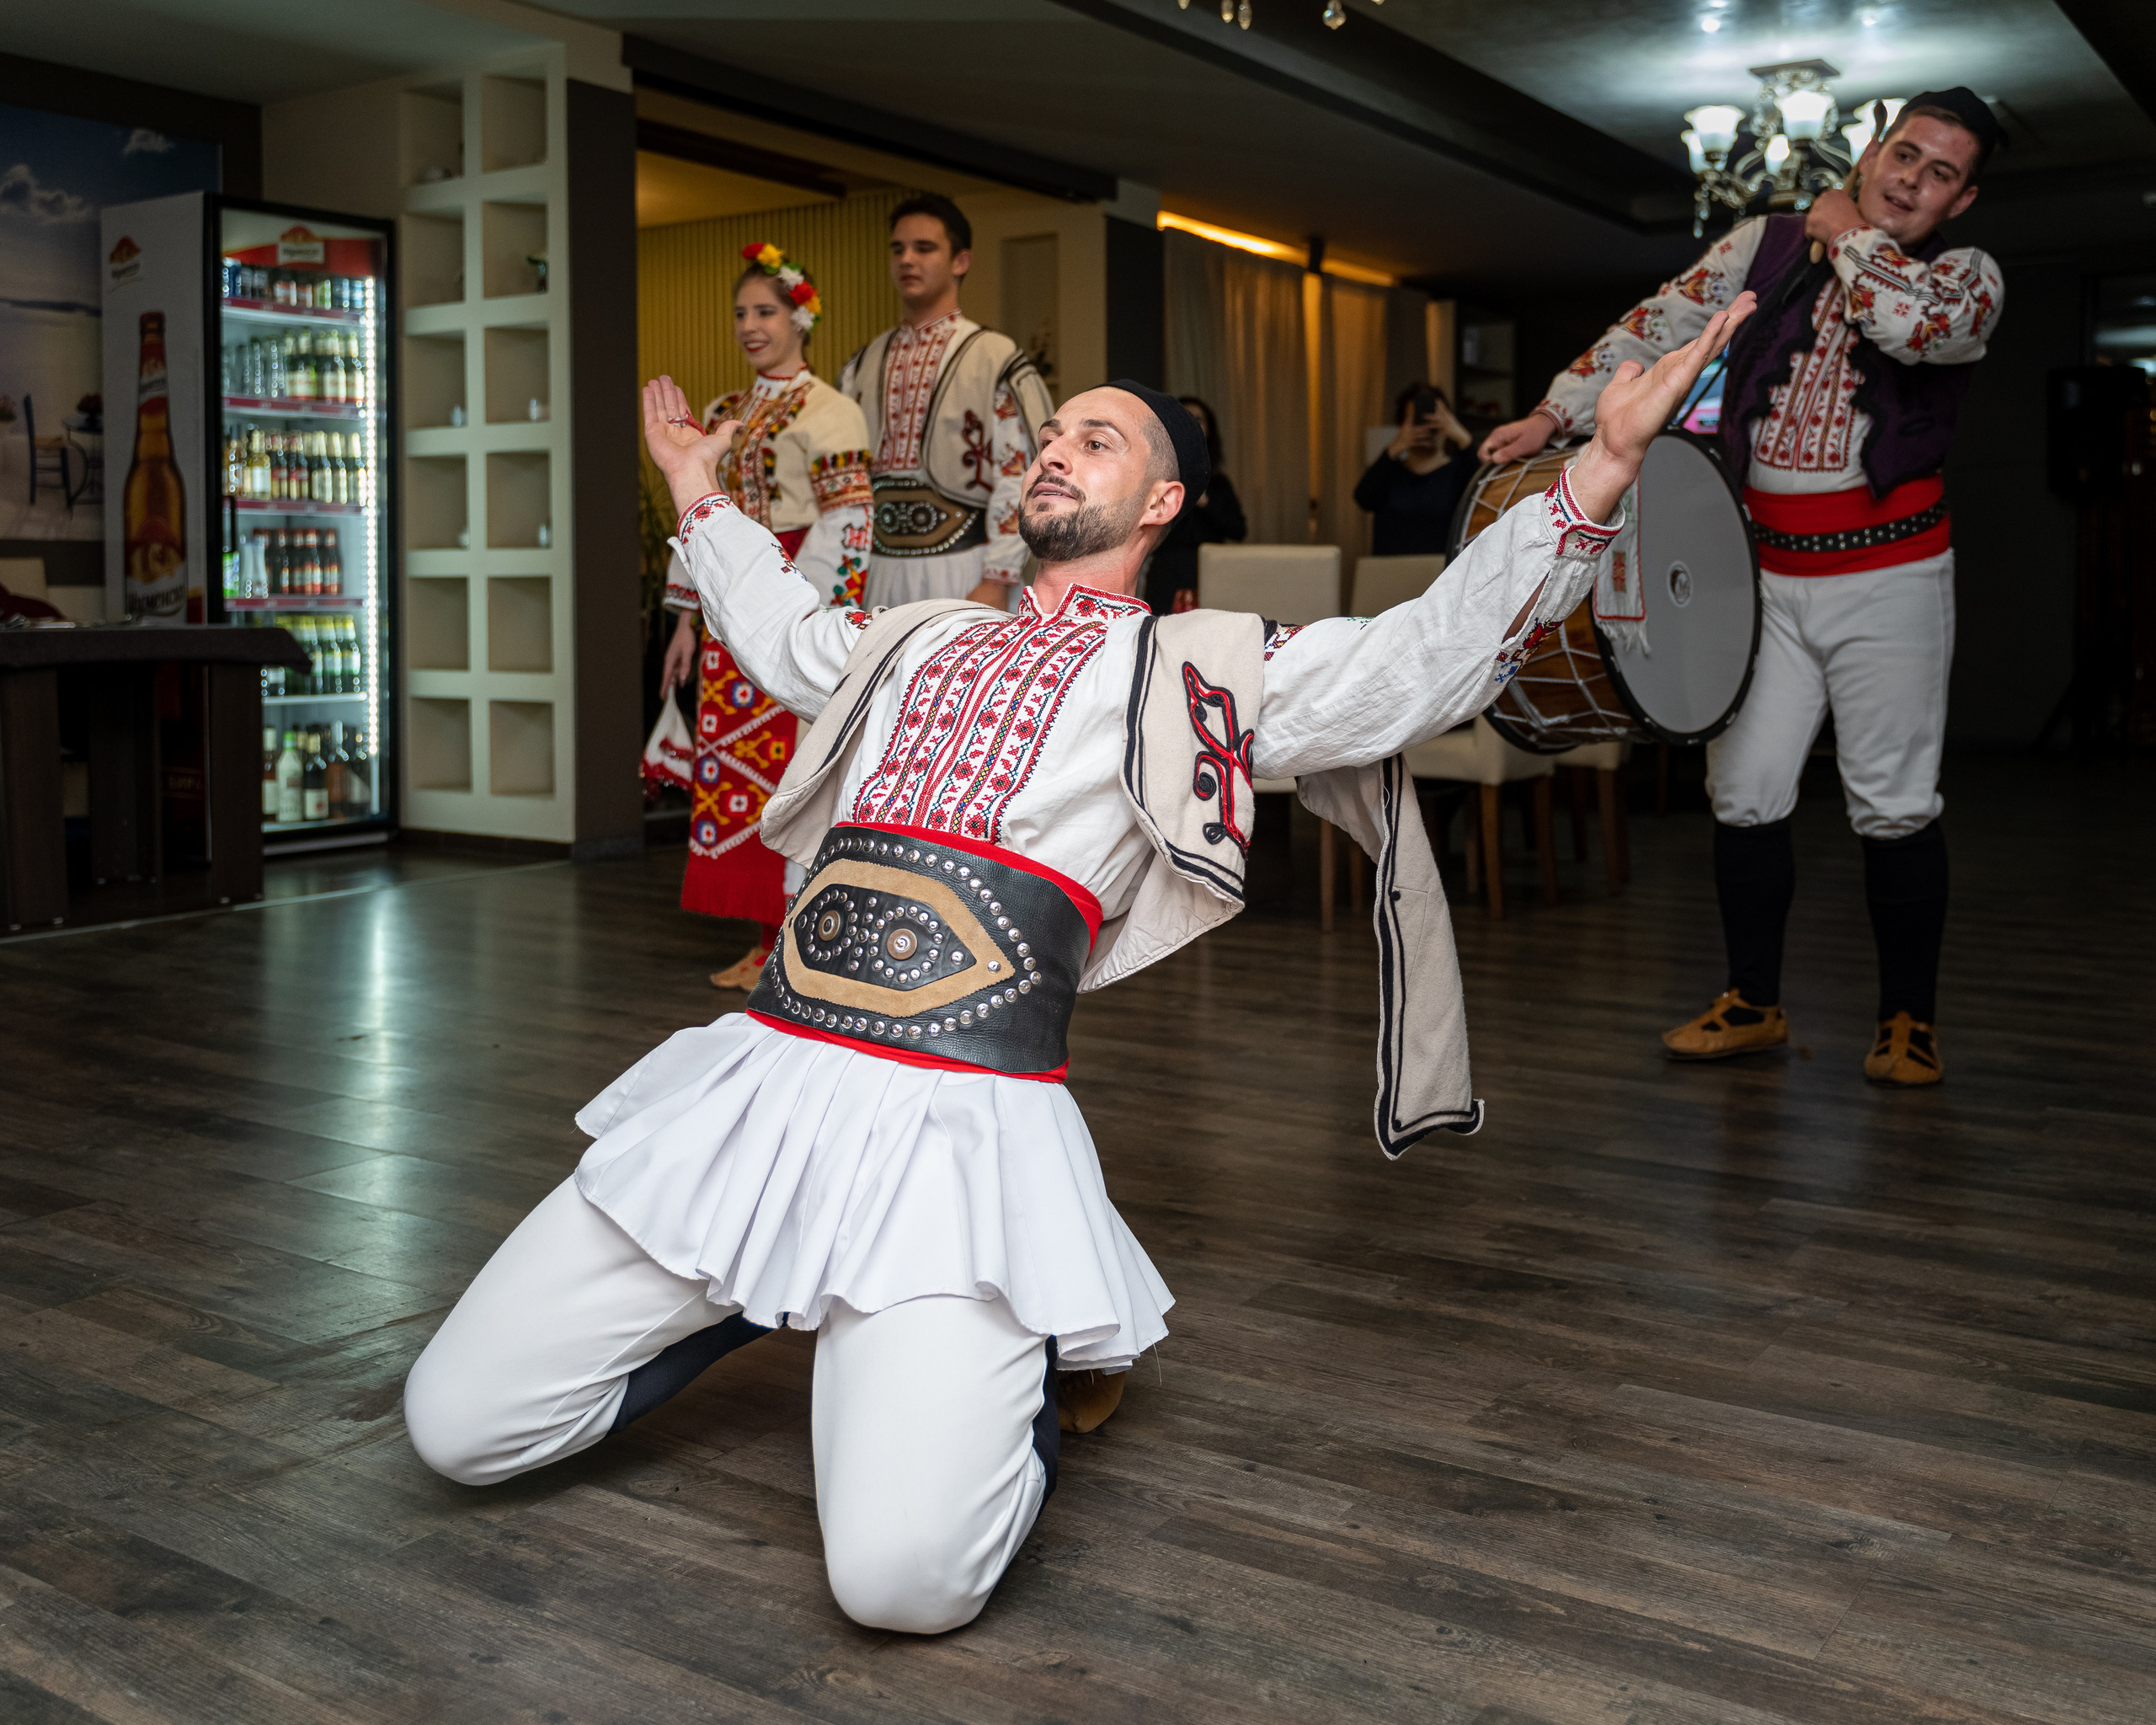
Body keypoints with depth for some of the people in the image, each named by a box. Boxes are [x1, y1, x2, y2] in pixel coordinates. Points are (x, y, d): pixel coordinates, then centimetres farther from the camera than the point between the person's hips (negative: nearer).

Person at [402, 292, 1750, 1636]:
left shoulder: (1204, 668, 11)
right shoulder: (923, 639, 26)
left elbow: (1435, 652, 2)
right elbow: (782, 630, 48)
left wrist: (1604, 467, -8)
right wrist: (701, 491, 53)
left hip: (963, 1117, -5)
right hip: (756, 1072, 5)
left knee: (906, 1576, -22)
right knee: (459, 1423, 2)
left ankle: (1022, 1351, 11)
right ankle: (775, 1291, 23)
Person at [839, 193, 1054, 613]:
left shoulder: (996, 358, -3)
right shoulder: (862, 366, 14)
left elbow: (1019, 476, -9)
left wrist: (997, 582, -16)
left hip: (962, 574, -5)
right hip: (880, 569, 5)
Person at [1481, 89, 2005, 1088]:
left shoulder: (1967, 280, -2)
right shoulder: (1767, 245, 7)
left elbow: (1911, 323, -24)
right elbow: (1660, 328, 9)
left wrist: (1849, 235, -8)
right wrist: (1557, 414, 1)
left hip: (1888, 573, -2)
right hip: (1766, 572, 3)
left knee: (1893, 806, 1)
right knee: (1744, 794, 4)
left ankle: (1908, 1022, 16)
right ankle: (1751, 1005, 20)